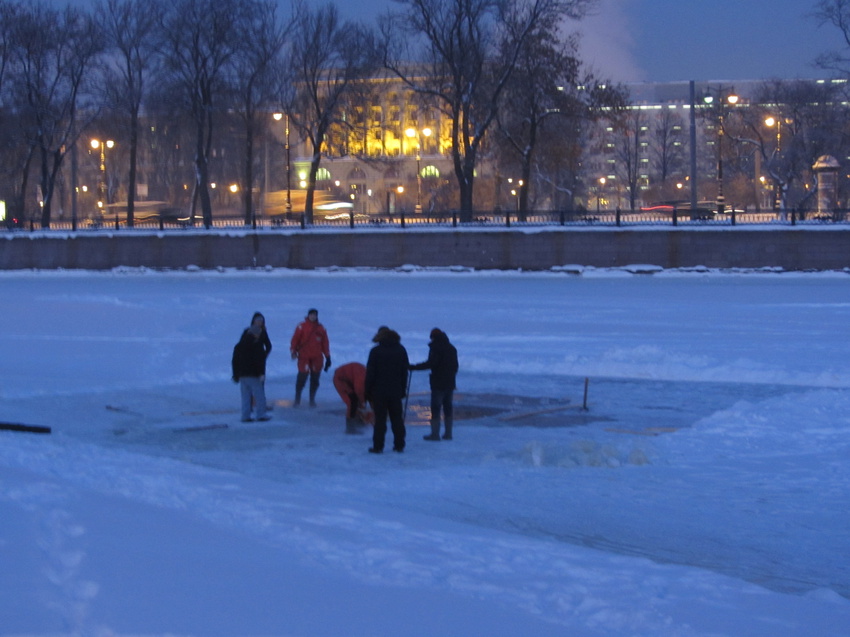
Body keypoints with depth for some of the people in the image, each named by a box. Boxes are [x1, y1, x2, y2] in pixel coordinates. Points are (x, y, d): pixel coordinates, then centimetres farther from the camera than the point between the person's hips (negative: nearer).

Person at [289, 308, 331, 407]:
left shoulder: (321, 328, 10)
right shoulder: (302, 326, -1)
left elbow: (325, 343, 13)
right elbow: (295, 339, -4)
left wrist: (327, 357, 11)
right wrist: (293, 351, -16)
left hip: (317, 358, 4)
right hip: (304, 357, -3)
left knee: (315, 379, 5)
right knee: (302, 377, -7)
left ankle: (312, 399, 16)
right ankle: (297, 398, 6)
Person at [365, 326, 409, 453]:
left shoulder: (376, 351, -8)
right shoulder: (401, 350, 6)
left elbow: (370, 373, -7)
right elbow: (404, 371, 10)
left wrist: (368, 391, 0)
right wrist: (403, 389, 16)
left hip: (379, 391, -4)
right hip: (396, 391, 4)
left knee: (380, 420, -2)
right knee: (397, 419, 10)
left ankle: (378, 446, -3)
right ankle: (399, 445, 12)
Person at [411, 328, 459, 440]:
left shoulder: (435, 348, -11)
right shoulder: (451, 348, 12)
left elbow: (431, 363, -23)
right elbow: (455, 365, 18)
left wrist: (414, 367, -21)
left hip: (438, 383, -7)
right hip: (450, 383, 7)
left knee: (435, 408, -4)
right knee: (448, 407, 13)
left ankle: (435, 433, -6)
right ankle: (448, 433, 15)